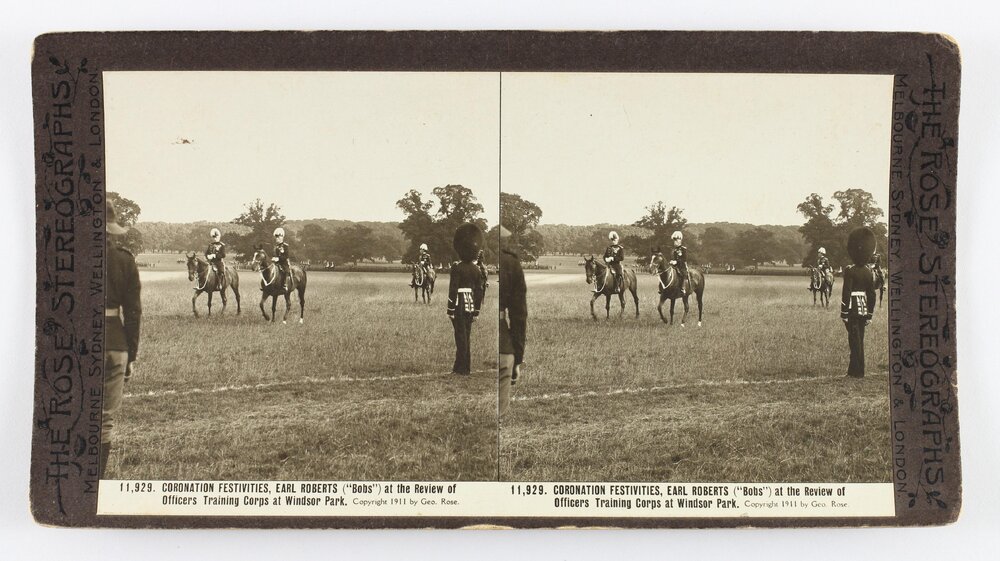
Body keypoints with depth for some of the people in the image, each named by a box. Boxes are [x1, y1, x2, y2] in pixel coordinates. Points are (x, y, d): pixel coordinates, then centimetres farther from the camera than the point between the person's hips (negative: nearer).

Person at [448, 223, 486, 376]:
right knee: (466, 336, 13)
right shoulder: (475, 268, 6)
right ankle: (464, 366, 19)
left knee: (461, 337, -1)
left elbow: (453, 289, -16)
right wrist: (476, 311, 15)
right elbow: (479, 291, 8)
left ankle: (462, 368, 2)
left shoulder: (456, 267, -13)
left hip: (459, 305, -6)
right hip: (470, 304, 6)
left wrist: (450, 310, -11)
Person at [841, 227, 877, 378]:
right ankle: (855, 369, 20)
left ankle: (857, 371, 1)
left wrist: (844, 314, -11)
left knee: (855, 340, -1)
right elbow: (872, 295, 8)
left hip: (852, 310, -6)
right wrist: (869, 315, 14)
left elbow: (846, 294, -16)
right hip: (864, 309, 6)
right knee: (859, 340, 13)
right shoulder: (868, 271, 5)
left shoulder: (850, 271, -13)